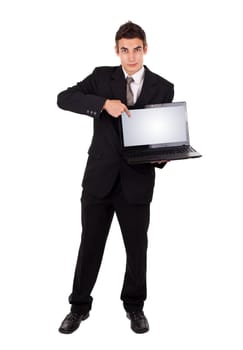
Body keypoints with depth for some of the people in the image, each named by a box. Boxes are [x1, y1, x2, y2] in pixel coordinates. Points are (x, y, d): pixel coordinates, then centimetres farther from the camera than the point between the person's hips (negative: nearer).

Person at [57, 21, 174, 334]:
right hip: (99, 177, 0)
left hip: (137, 181, 0)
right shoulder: (102, 76, 2)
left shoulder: (163, 88, 2)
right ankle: (80, 306, 29)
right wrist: (104, 103, -23)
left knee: (137, 247, 12)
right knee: (90, 244, 11)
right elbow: (64, 98, -10)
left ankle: (134, 305, 34)